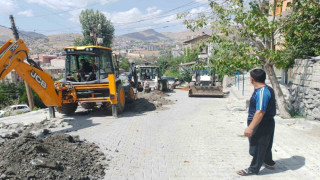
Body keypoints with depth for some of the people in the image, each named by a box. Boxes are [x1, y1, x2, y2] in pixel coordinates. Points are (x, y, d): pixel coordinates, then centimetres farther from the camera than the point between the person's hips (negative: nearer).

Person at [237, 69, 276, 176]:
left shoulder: (262, 92, -26)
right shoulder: (267, 89, 8)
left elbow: (260, 112, -32)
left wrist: (250, 127, -33)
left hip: (262, 125, -10)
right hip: (266, 123, 10)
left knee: (258, 146, 4)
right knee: (265, 145, 25)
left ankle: (253, 169, 18)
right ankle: (269, 163, 43)